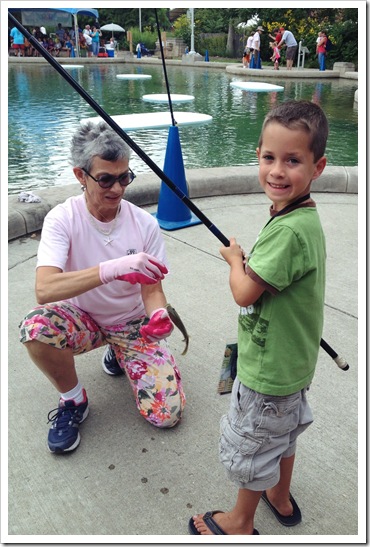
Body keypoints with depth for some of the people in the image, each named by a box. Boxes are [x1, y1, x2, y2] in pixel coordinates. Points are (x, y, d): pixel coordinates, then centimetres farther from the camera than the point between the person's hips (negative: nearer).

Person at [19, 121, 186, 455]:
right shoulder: (62, 219, -20)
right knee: (35, 326, -35)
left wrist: (159, 314, -33)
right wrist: (113, 268, -49)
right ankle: (73, 400, -4)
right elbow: (44, 289, -35)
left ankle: (119, 355, 19)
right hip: (82, 319, -1)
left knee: (167, 414, -11)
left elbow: (151, 287, -9)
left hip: (133, 324, 1)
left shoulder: (145, 224, -15)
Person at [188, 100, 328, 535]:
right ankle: (280, 499, 53)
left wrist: (234, 257, -10)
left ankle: (241, 523, 39)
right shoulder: (303, 217, -1)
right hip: (291, 362, 9)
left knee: (250, 446, 14)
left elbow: (245, 292, -27)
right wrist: (247, 261, -3)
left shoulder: (290, 229, -31)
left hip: (268, 369, -9)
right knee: (282, 434, 29)